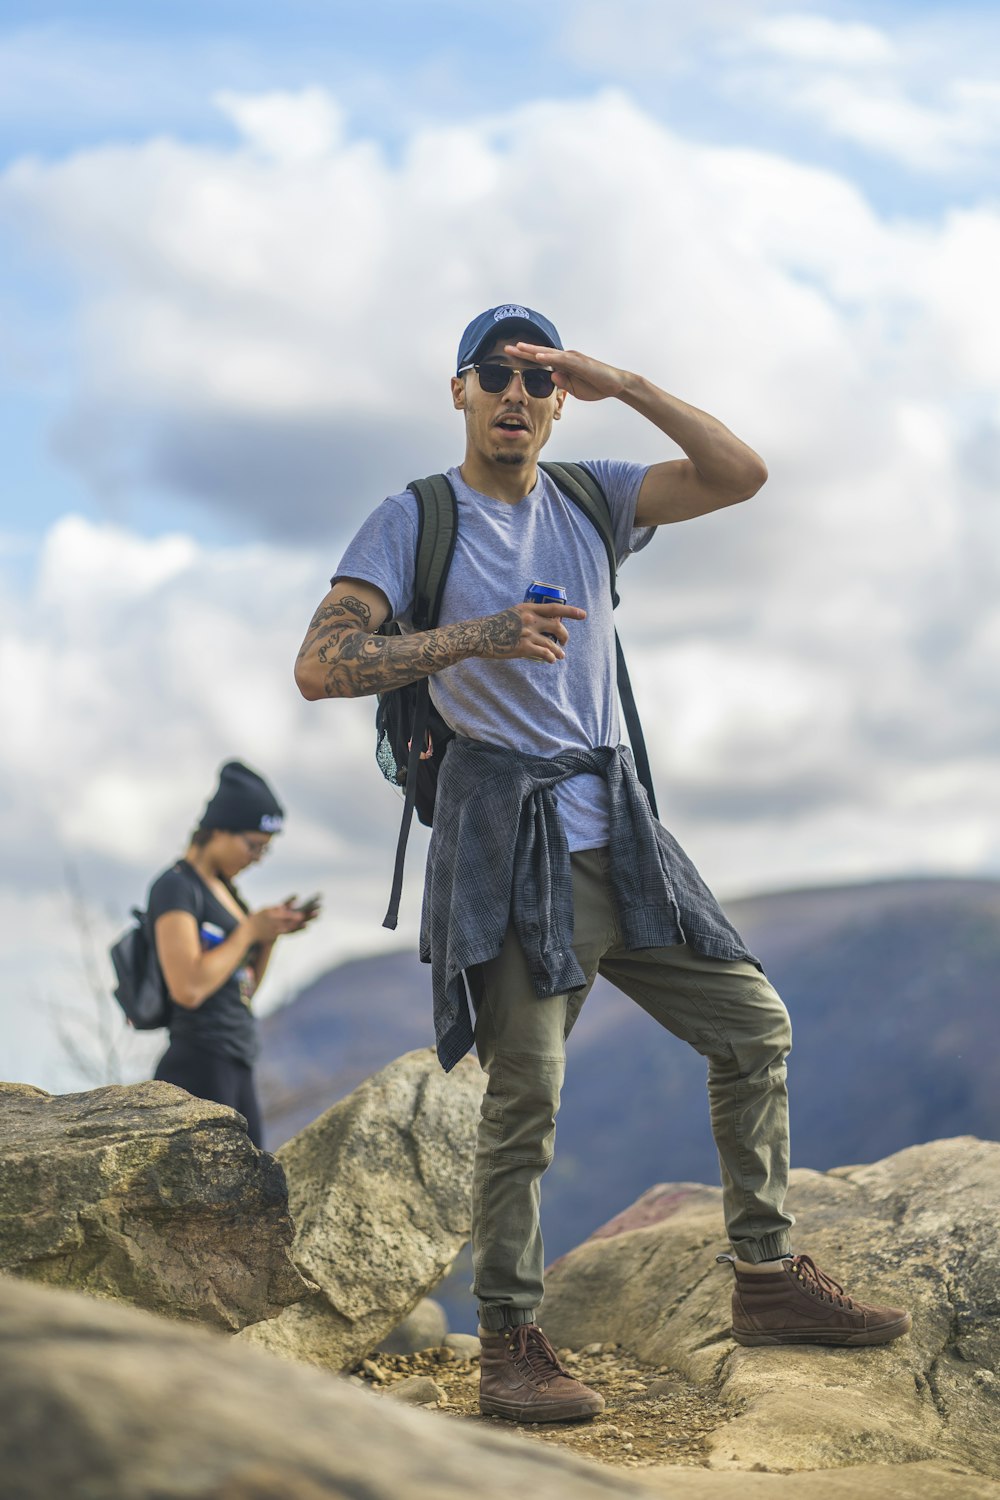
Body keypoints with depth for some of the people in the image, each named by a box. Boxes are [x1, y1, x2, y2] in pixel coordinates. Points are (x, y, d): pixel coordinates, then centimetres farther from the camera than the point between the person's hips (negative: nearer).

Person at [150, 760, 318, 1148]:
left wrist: (271, 934, 5)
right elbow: (188, 988, -21)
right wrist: (249, 930, -11)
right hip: (198, 1068, -9)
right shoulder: (176, 887, -10)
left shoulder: (222, 888, 18)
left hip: (235, 1069, 9)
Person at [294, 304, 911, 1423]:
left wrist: (623, 386, -7)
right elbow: (318, 667, -14)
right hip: (505, 827, -6)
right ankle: (509, 1346, 3)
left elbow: (741, 475, 0)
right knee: (524, 1094, -8)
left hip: (613, 823, 6)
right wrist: (475, 638, -23)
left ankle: (767, 1279, 17)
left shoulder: (590, 499, 12)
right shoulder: (414, 521, -2)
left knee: (755, 1025, 7)